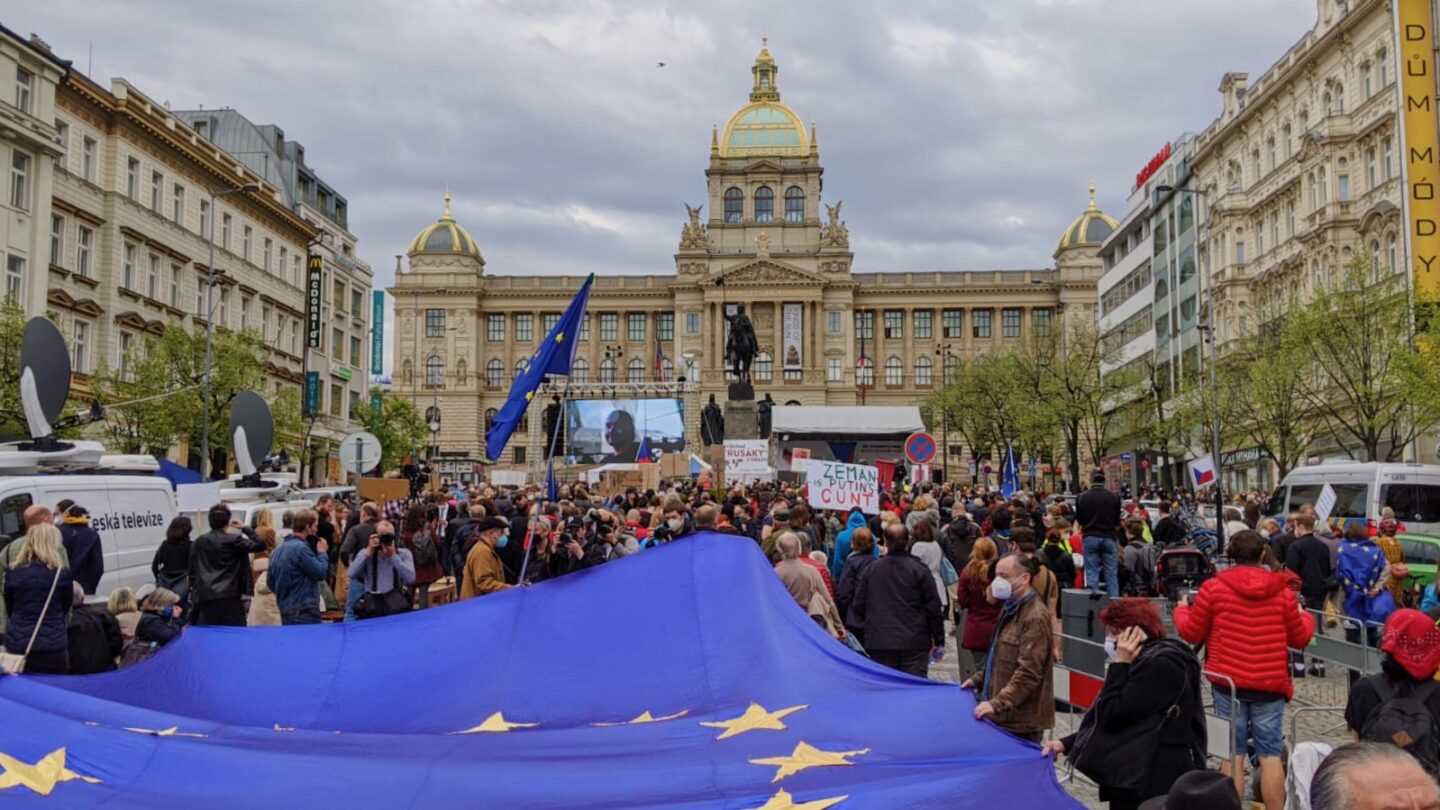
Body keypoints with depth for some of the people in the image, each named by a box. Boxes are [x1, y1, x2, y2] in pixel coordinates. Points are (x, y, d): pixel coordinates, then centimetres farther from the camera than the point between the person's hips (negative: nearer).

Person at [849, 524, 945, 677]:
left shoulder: (871, 569, 3)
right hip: (914, 643, -2)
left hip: (879, 643, 2)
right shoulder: (919, 570, -5)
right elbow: (933, 608, -2)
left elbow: (859, 606, 8)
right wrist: (939, 641, 7)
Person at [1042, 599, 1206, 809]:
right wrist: (1066, 744, 8)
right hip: (1134, 777, 10)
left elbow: (1113, 714, -20)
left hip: (1154, 781, -10)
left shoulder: (1160, 665, -18)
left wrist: (1120, 664, -13)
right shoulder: (1147, 660, 14)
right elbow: (1120, 719, 17)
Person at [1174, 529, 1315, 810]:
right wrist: (1305, 616, 32)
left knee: (1232, 754, 5)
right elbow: (1300, 638, 10)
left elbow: (1192, 633, 1)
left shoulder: (1214, 587, -5)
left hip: (1228, 681, -1)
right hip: (1270, 684, 1)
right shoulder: (1281, 590, 1)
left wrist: (1181, 610, 22)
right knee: (1271, 755, 6)